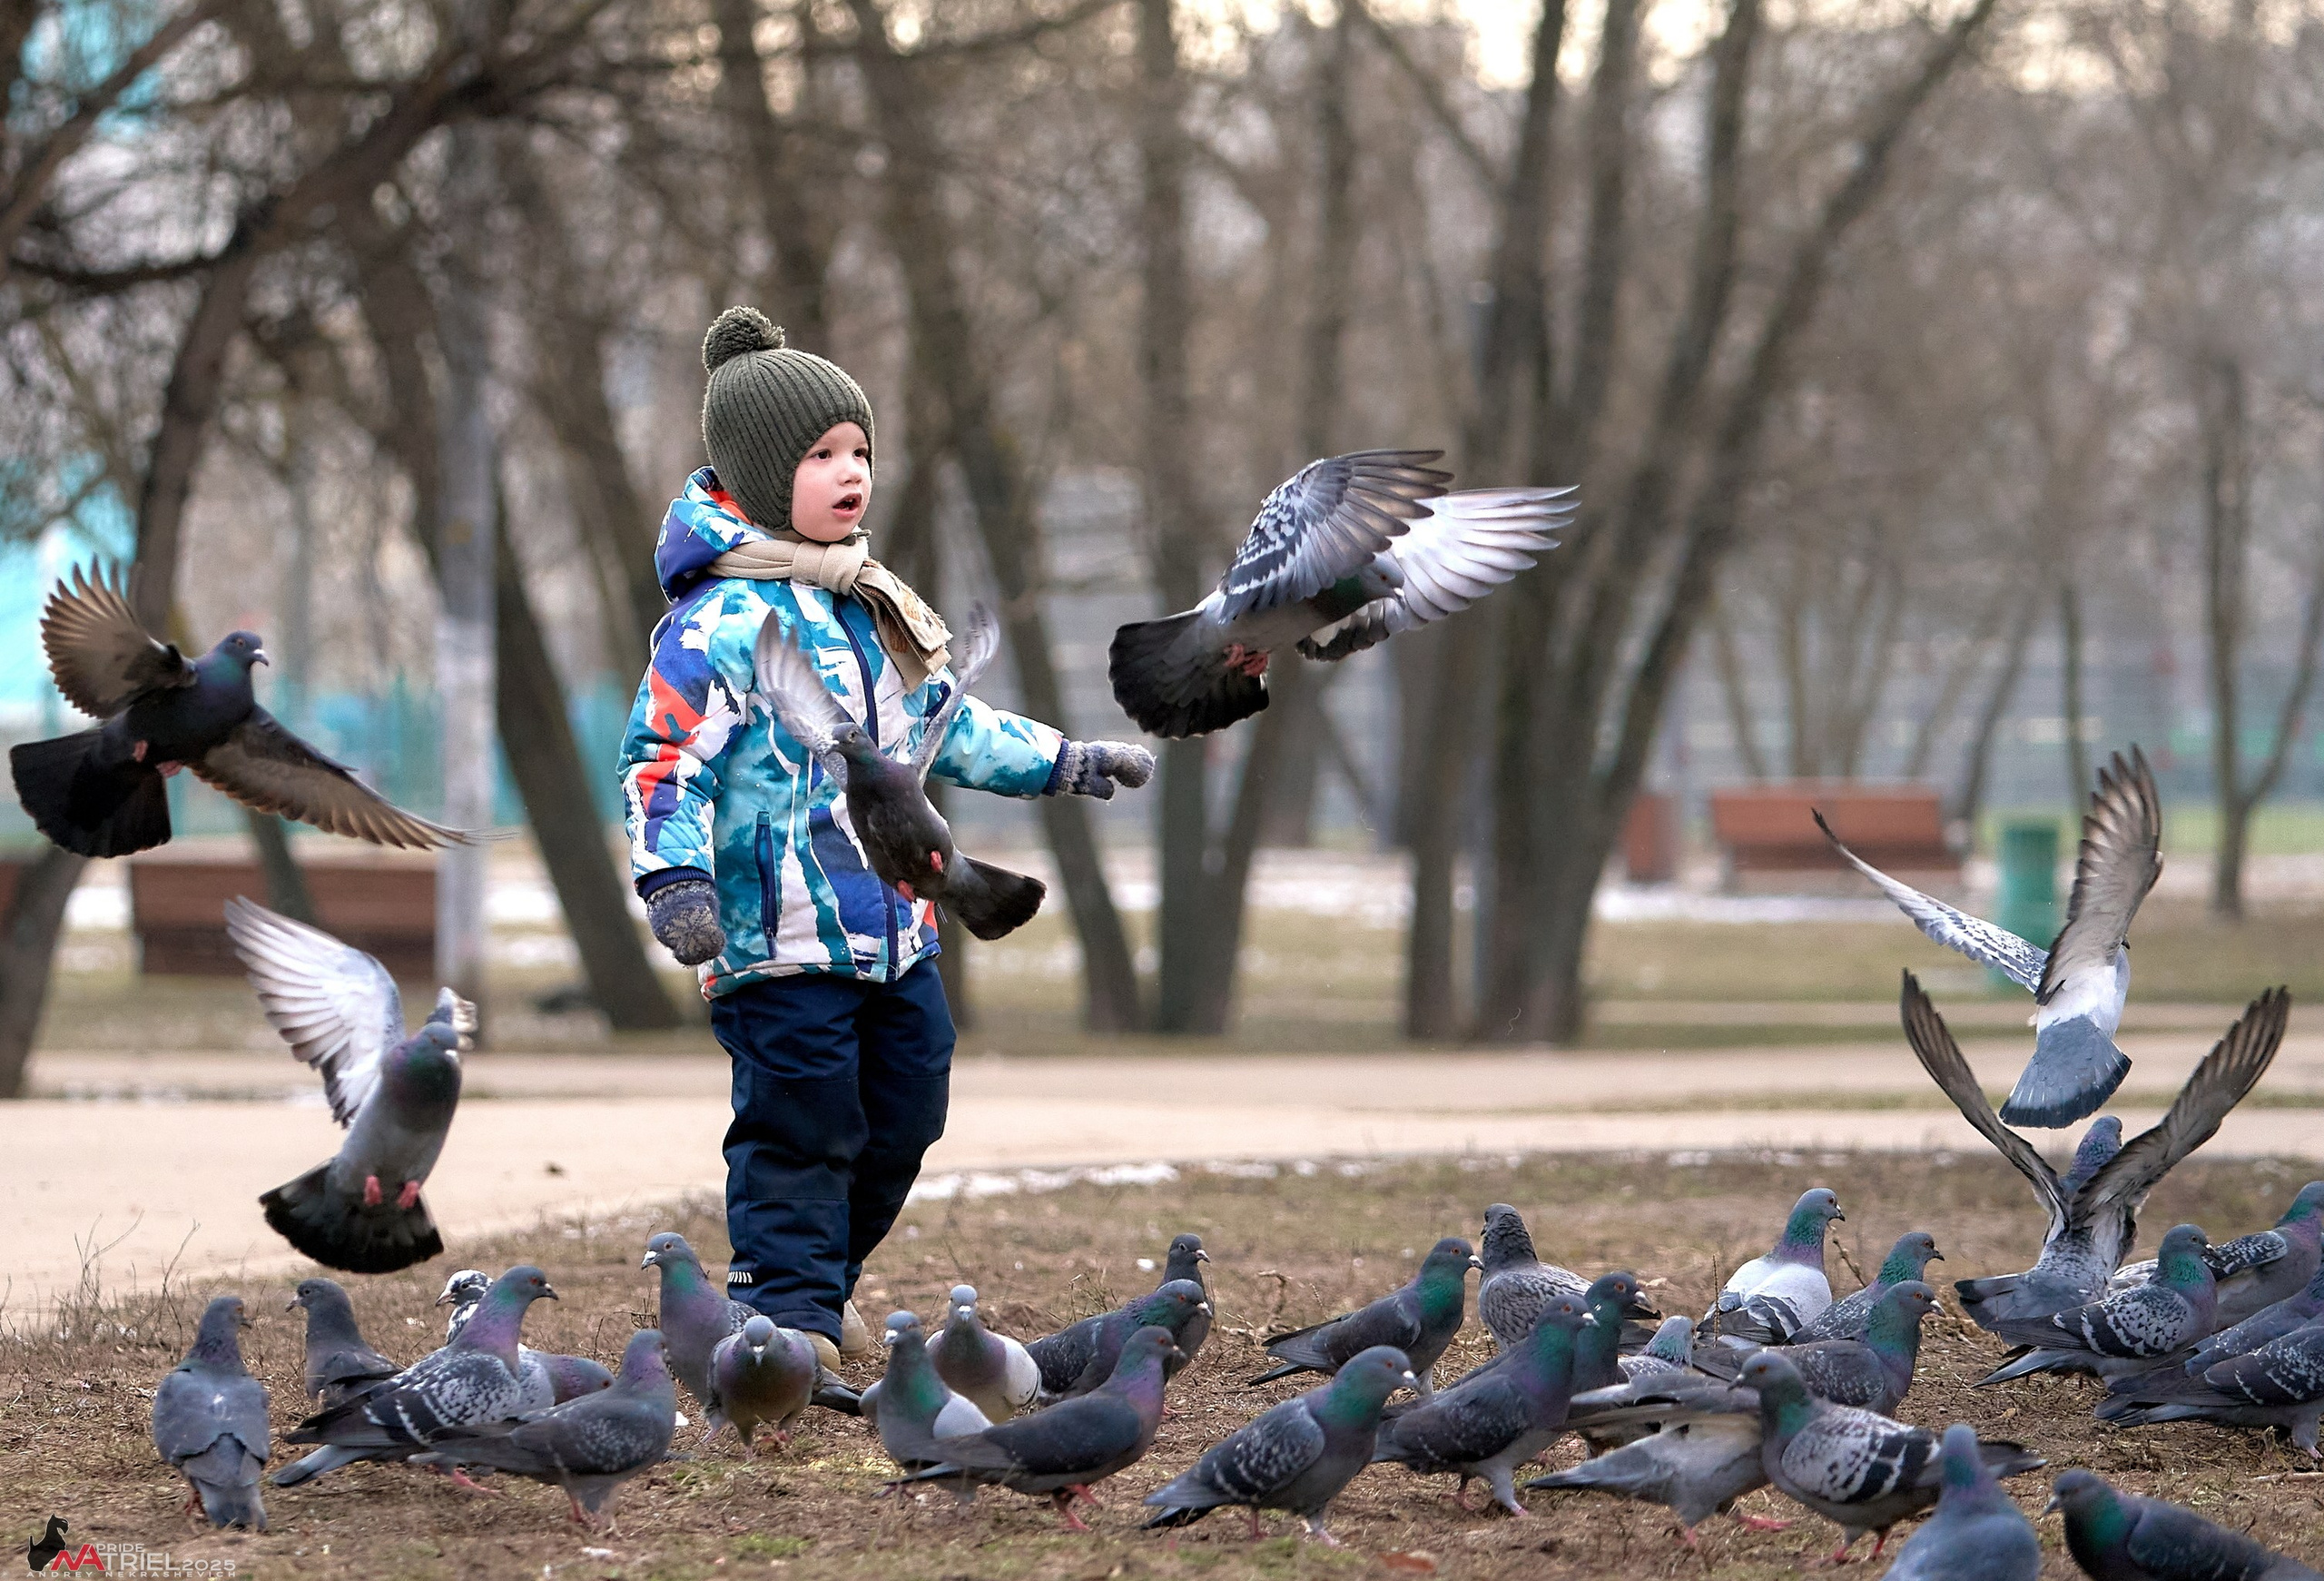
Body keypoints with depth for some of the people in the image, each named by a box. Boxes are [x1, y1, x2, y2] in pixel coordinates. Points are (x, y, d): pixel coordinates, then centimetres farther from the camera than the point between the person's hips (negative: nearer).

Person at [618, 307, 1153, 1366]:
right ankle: (786, 1310, -1)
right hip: (781, 937, -9)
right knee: (800, 1127, -7)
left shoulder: (869, 607, 15)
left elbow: (940, 723, 29)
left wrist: (1062, 763, 32)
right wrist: (673, 875, -31)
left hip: (890, 926, 9)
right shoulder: (723, 621, -13)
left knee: (902, 1112, 14)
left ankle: (819, 1284, 27)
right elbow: (663, 757, -19)